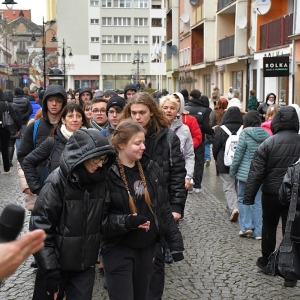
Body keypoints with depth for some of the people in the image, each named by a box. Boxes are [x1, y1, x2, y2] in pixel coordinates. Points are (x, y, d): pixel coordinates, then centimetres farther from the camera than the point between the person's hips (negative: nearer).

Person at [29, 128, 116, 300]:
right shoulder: (57, 182, -16)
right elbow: (40, 228, -16)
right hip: (57, 263, -3)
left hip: (86, 265, 4)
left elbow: (104, 220, 7)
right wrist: (50, 270, -17)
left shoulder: (100, 180, -1)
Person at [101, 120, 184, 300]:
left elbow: (164, 209, 6)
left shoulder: (152, 169, 0)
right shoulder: (107, 175, -16)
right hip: (118, 249, -5)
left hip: (148, 246, 5)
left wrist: (175, 242, 4)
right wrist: (126, 221, -29)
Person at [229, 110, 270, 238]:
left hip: (246, 172, -4)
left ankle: (246, 226, 4)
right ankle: (258, 231, 11)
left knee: (243, 199, 12)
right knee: (258, 201, 9)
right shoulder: (266, 134, 3)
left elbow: (238, 154, -9)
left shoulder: (245, 133, -11)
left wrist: (232, 170, 2)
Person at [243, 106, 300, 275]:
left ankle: (266, 261, 25)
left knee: (269, 225, 17)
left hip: (272, 193, -1)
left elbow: (256, 173, -12)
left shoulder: (268, 143, -11)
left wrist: (249, 197, -7)